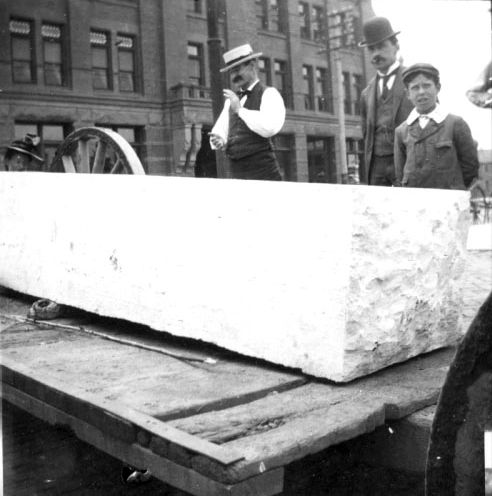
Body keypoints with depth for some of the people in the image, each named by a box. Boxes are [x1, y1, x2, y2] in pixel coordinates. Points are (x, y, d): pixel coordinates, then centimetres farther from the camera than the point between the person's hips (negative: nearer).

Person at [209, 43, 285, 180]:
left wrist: (240, 110, -12)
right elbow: (219, 130, 18)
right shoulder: (231, 100, 21)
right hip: (237, 173, 6)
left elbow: (270, 128, -17)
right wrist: (219, 141, -5)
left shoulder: (269, 94, 0)